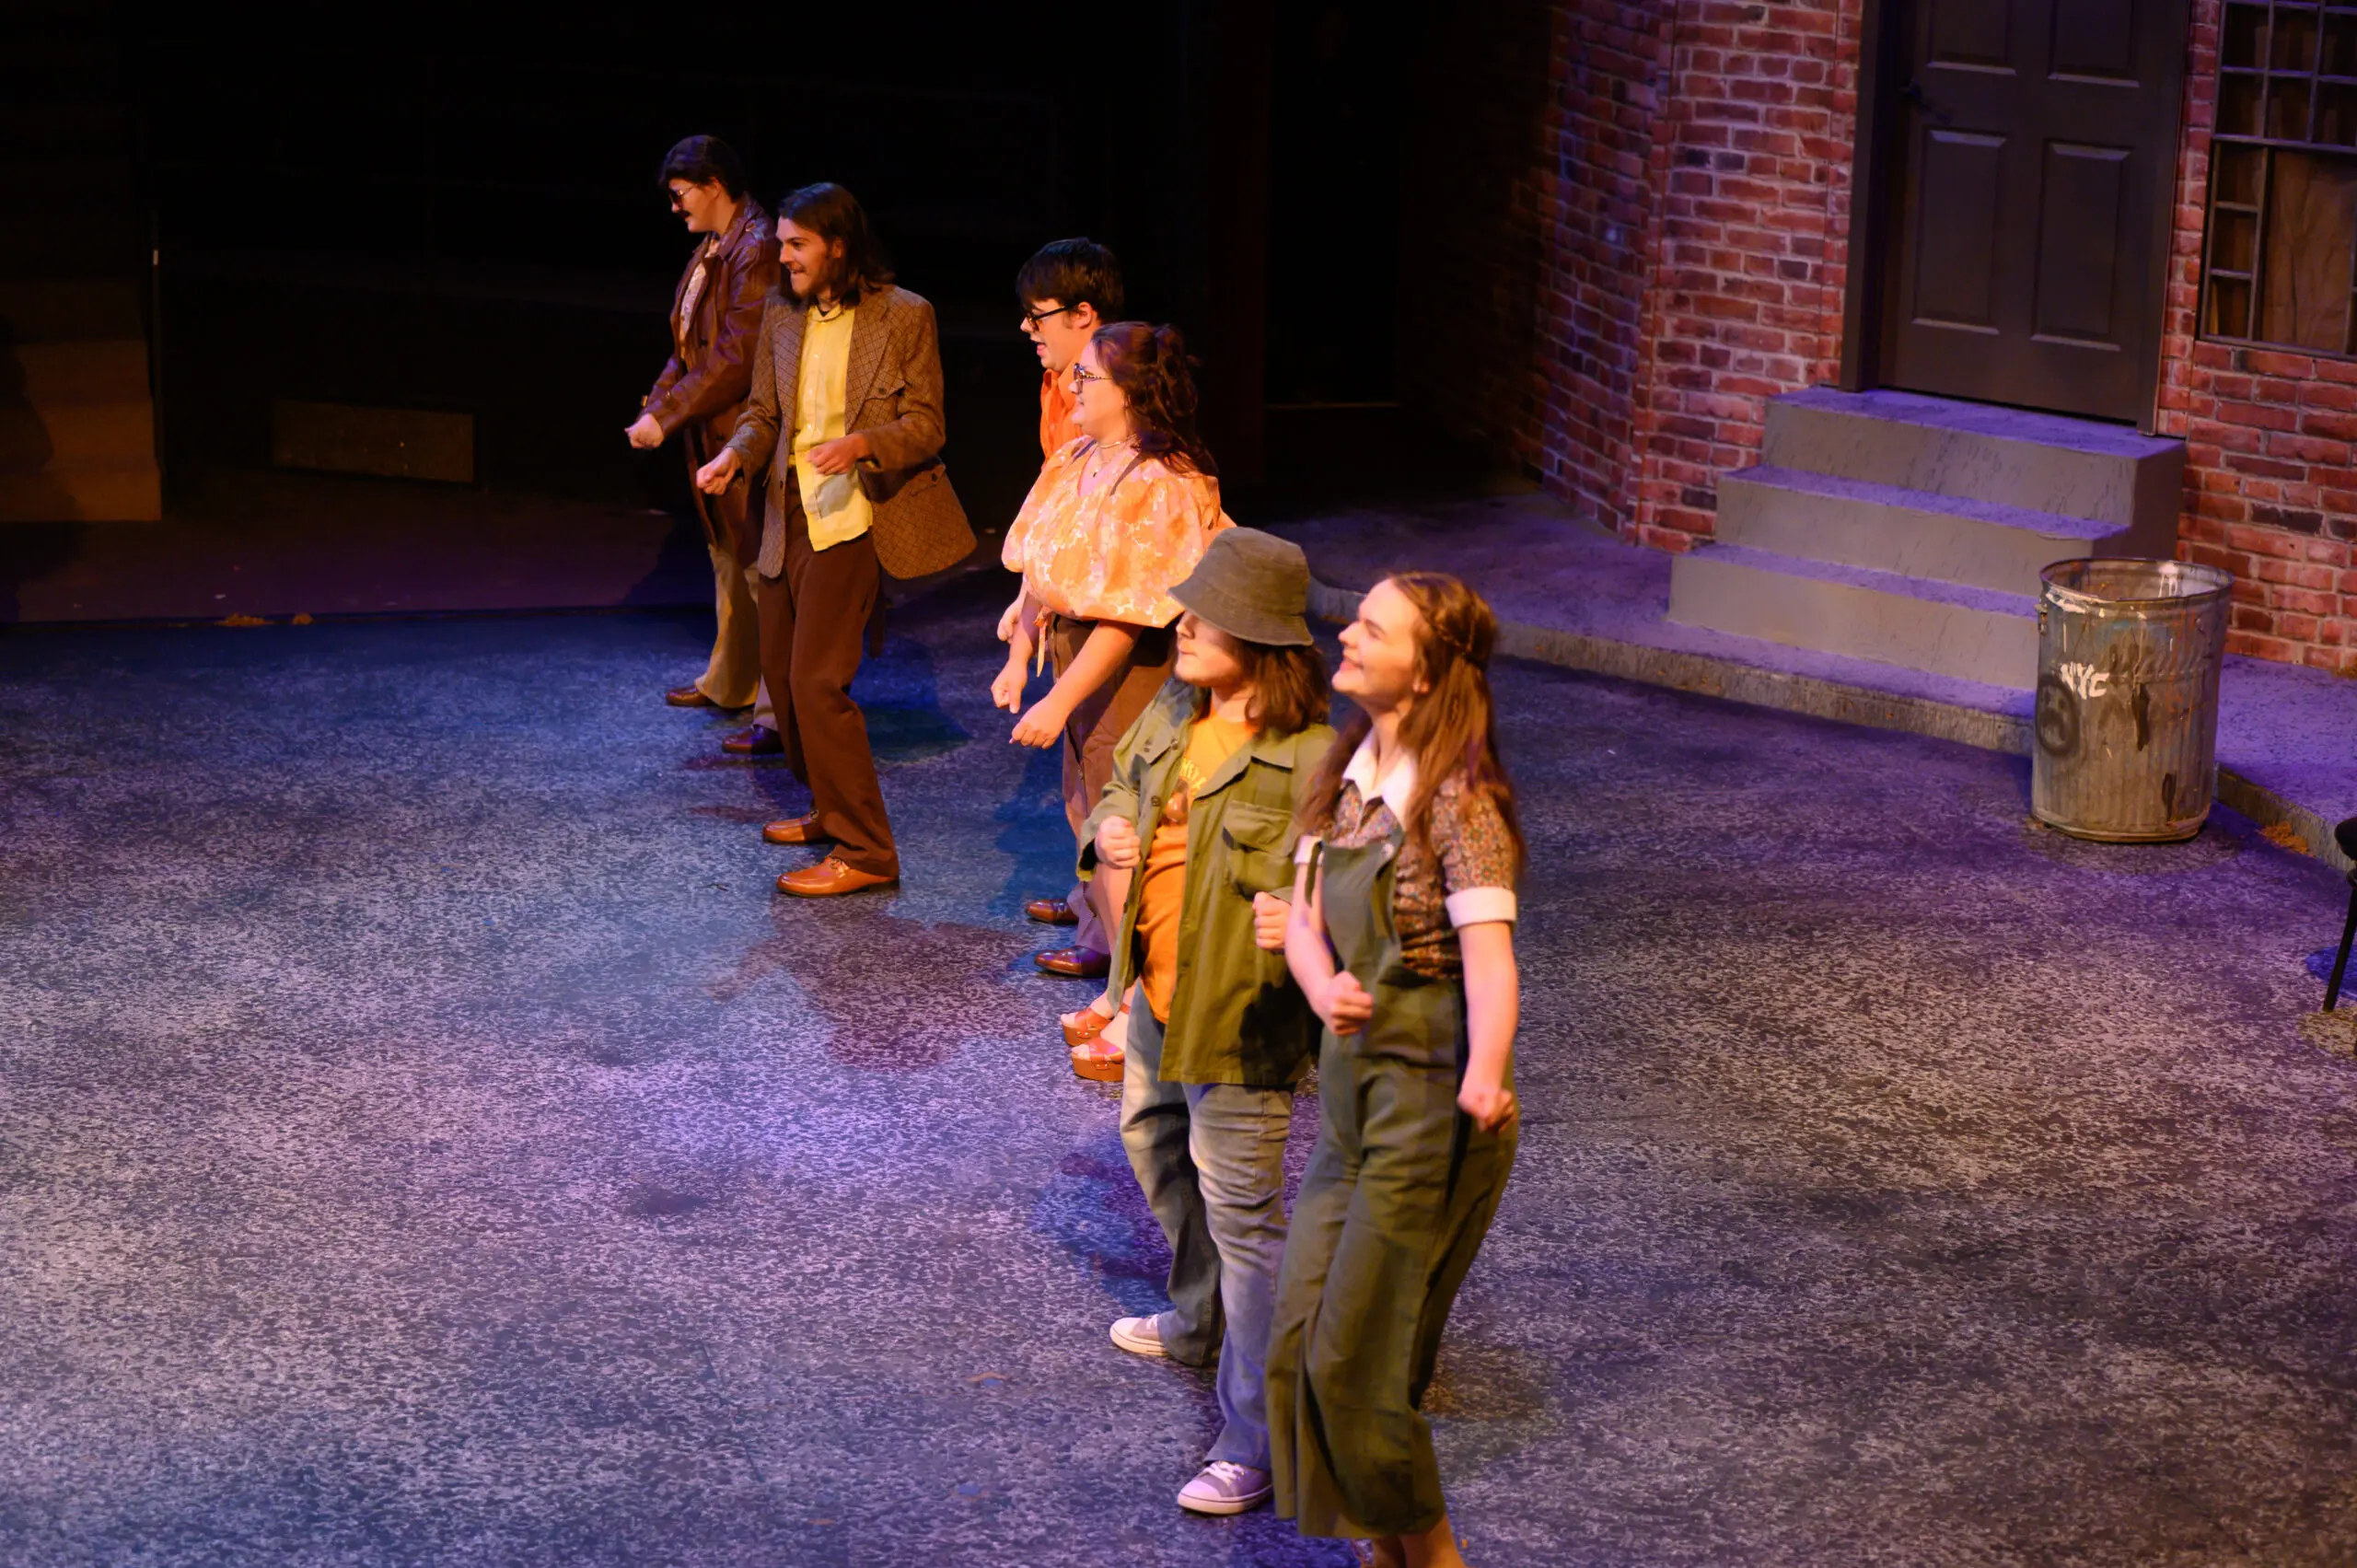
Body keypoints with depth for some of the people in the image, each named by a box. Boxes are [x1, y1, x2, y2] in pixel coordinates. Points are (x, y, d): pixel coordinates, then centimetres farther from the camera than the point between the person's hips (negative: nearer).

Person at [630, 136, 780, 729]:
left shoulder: (757, 251, -20)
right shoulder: (712, 248, 11)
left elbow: (736, 357, -25)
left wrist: (668, 414, -20)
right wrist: (656, 403, 4)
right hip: (714, 434, 10)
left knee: (760, 567, -6)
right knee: (728, 558, 21)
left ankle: (781, 711, -2)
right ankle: (730, 683, 36)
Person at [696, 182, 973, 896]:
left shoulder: (904, 316, -9)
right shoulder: (782, 315, 9)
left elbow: (925, 426, -9)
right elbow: (763, 411, 13)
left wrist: (860, 444, -27)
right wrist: (735, 455, -8)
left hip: (851, 516, -7)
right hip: (790, 513, 7)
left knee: (818, 681, -13)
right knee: (782, 672, 15)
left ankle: (864, 851, -6)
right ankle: (831, 810, 35)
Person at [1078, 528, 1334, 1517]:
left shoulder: (1310, 759, -23)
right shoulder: (1175, 713, 2)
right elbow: (1125, 786, 20)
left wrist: (1299, 920, -43)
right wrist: (1109, 830, -3)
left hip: (1240, 1023, -9)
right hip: (1159, 994, 9)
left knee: (1241, 1215, -4)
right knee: (1157, 1154, 30)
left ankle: (1255, 1440, 6)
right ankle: (1201, 1322, 56)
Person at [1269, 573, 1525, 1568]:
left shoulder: (1456, 801, -18)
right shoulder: (1345, 777, 6)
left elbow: (1489, 955, -27)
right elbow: (1303, 913, 7)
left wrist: (1484, 1079, -44)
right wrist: (1326, 989, -16)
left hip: (1430, 1109, -8)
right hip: (1352, 1087, 8)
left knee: (1357, 1355, -2)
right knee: (1300, 1342, 10)